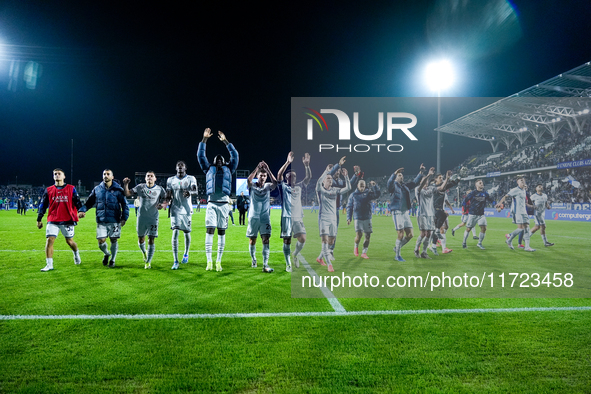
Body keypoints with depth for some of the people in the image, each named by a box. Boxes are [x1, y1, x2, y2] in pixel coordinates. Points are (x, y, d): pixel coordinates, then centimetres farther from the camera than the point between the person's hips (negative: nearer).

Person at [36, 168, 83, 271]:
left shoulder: (71, 189, 4)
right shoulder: (48, 190, 9)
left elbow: (77, 202, 4)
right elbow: (43, 205, 12)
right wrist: (39, 219, 12)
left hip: (68, 220, -1)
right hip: (53, 221, 1)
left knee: (69, 241, 7)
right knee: (50, 240, -9)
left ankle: (76, 253, 39)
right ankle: (49, 265, -3)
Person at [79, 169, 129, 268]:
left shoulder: (118, 189, 0)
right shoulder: (97, 189, 7)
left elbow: (124, 204, 1)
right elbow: (89, 202, 14)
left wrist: (124, 218, -7)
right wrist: (82, 210, -3)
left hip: (114, 221, -2)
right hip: (101, 221, 2)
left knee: (114, 240, 5)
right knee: (101, 241, -2)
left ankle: (112, 260, 25)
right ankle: (106, 254, 30)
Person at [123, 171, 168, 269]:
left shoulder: (160, 190, 1)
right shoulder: (140, 187, 5)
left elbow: (166, 201, 4)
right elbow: (127, 194, 8)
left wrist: (162, 205, -17)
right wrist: (125, 184, -7)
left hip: (153, 218, -2)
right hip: (141, 217, 2)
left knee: (151, 240, -7)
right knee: (141, 239, 10)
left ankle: (148, 261, 5)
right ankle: (144, 253, 41)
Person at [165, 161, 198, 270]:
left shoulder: (191, 179, 1)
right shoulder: (170, 180, 9)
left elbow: (195, 191, -15)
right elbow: (168, 195, 7)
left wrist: (190, 192, -38)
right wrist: (166, 201, -16)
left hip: (186, 209, -1)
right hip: (175, 209, 1)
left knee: (186, 232, 10)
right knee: (175, 233, -11)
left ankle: (186, 254, 38)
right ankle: (175, 261, -10)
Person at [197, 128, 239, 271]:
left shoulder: (228, 170, 18)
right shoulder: (209, 169, 18)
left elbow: (235, 155, 15)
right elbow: (200, 156, 15)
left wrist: (225, 141, 14)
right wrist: (204, 139, 11)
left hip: (224, 204, 1)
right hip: (212, 203, 0)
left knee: (221, 232, 1)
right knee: (210, 230, -8)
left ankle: (218, 261, 5)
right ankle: (209, 261, -6)